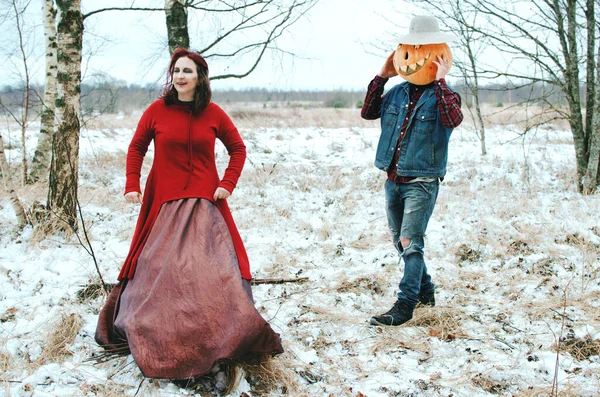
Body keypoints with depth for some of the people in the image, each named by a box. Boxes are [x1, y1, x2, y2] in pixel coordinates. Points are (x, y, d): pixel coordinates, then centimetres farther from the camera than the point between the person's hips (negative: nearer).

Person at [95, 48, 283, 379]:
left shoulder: (214, 114, 0)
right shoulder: (157, 110, -1)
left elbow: (238, 149, 10)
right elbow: (136, 148, 8)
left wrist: (227, 184, -1)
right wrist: (132, 185, -2)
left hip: (205, 204, 0)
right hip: (164, 203, 0)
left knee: (212, 268, -5)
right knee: (158, 268, 3)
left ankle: (224, 333, 4)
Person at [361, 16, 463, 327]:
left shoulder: (442, 95, -8)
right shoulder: (397, 93, 9)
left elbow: (453, 120, -27)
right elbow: (368, 113, 7)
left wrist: (440, 82, -27)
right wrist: (380, 77, 2)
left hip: (422, 183, -7)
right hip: (393, 181, 7)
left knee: (410, 242, -13)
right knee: (402, 243, 16)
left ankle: (405, 306, -9)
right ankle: (425, 291, 32)